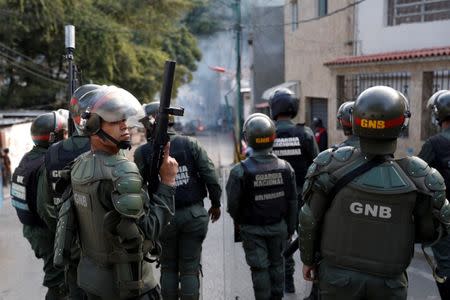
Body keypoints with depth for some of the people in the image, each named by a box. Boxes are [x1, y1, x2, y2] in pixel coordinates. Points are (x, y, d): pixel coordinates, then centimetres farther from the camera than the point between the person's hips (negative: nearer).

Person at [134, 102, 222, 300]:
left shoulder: (142, 152, -8)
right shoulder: (190, 144, -6)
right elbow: (211, 177, -7)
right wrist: (216, 204, 7)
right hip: (194, 214, 0)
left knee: (168, 267, 17)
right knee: (190, 269, 10)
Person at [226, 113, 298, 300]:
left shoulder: (240, 171, -21)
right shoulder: (285, 168, -11)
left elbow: (233, 205, -13)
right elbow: (292, 202, -2)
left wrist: (240, 222, 8)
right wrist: (290, 228, 11)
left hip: (253, 230, -3)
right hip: (278, 227, 3)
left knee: (259, 268, 10)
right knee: (276, 264, 21)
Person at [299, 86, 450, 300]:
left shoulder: (332, 166, -18)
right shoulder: (417, 177, -16)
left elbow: (309, 221, -8)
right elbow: (431, 231, 0)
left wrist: (308, 259, 8)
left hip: (338, 275, 0)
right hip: (389, 282, 0)